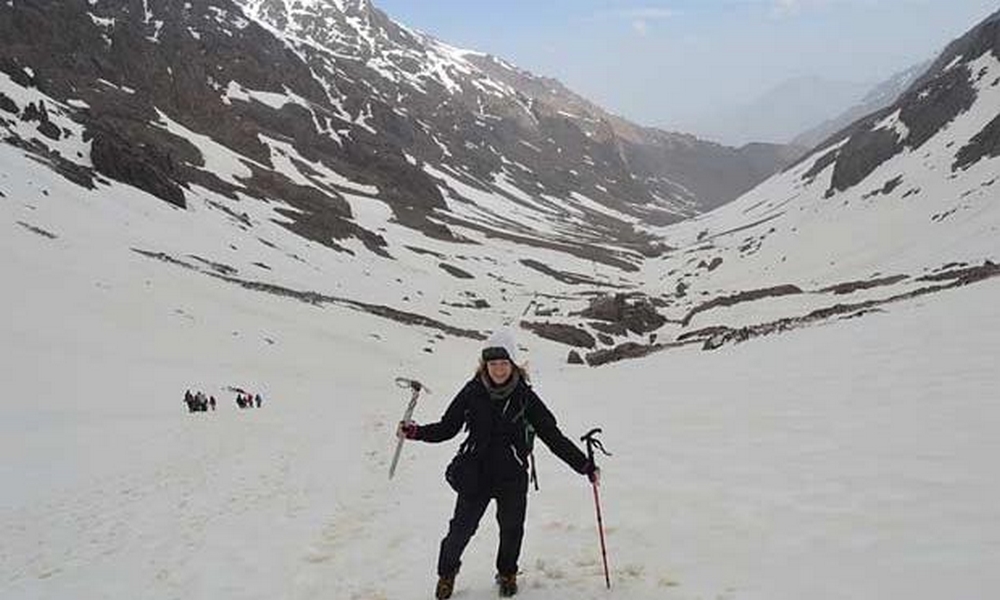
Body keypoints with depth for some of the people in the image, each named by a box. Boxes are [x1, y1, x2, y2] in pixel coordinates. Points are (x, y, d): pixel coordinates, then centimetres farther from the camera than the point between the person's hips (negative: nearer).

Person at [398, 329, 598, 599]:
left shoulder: (525, 396, -5)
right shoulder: (472, 392, -6)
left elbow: (552, 435, -3)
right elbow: (447, 427, 2)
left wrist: (585, 465, -6)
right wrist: (415, 432, -13)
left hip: (512, 476, 1)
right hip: (475, 473, -1)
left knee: (511, 528, 12)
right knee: (462, 528, -1)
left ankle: (507, 574, 43)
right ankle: (447, 572, 29)